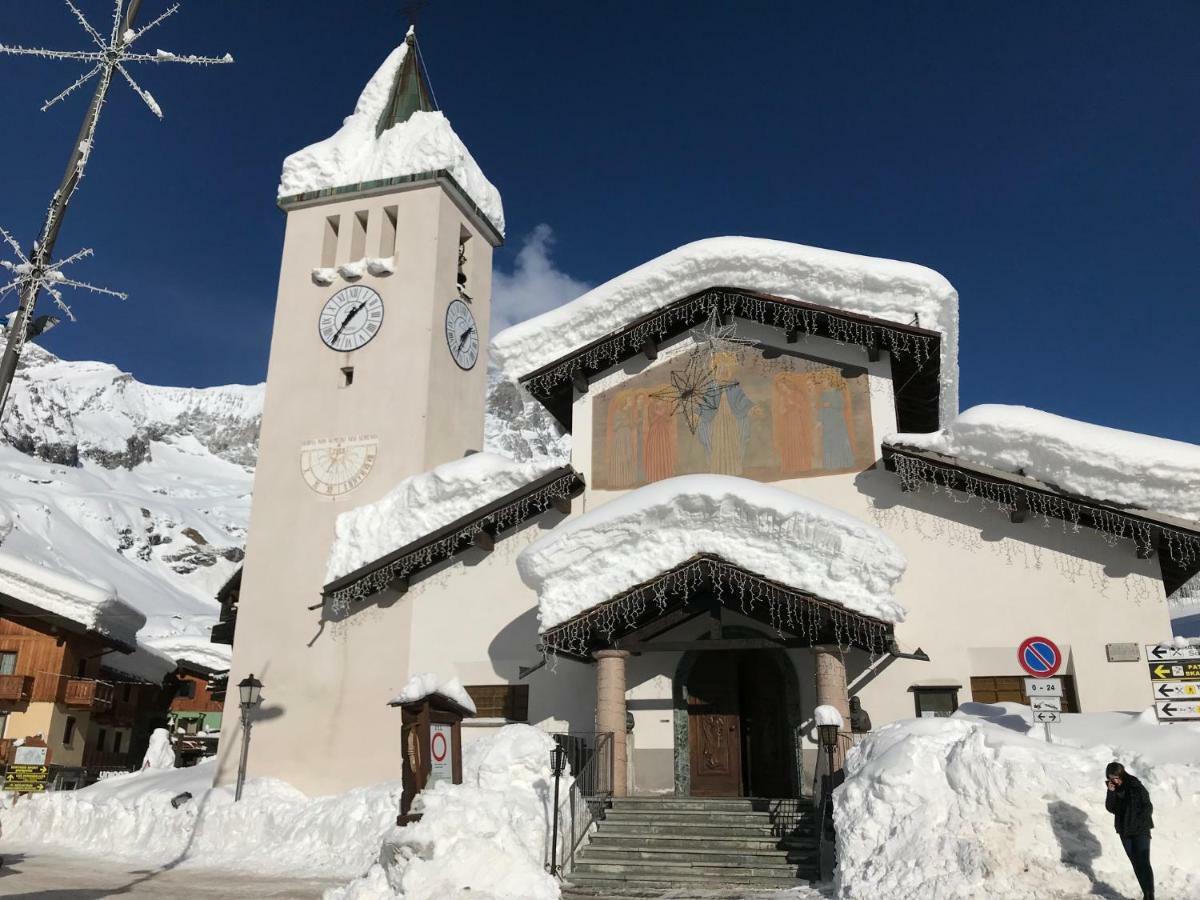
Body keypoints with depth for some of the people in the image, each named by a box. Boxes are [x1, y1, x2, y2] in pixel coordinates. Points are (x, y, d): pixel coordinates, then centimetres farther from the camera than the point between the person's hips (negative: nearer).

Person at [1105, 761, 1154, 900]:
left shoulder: (1136, 786, -12)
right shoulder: (1114, 788, 3)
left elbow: (1148, 808, -10)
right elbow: (1110, 808, -1)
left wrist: (1137, 822, -16)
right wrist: (1111, 793, -15)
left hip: (1140, 831, -6)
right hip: (1125, 832, 6)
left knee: (1144, 863, -14)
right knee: (1136, 865, 9)